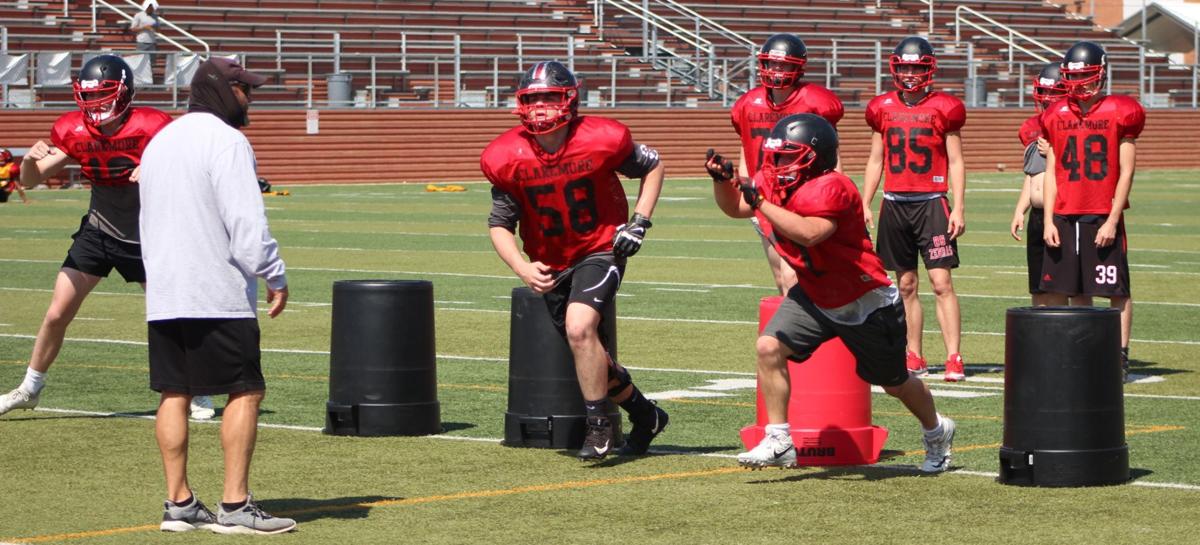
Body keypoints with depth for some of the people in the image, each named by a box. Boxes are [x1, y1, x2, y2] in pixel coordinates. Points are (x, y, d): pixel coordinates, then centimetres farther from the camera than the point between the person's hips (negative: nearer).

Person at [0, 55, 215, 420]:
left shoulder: (149, 128, -20)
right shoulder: (75, 132, -10)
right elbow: (30, 181, -6)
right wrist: (30, 159, -28)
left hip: (147, 238, -3)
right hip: (98, 234, 3)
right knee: (56, 315, 1)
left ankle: (197, 393, 20)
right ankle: (29, 389, 18)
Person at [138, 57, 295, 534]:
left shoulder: (160, 141, 18)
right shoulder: (225, 140, -10)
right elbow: (246, 221, -17)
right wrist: (275, 276, -11)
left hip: (162, 294, 8)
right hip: (217, 295, -8)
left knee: (174, 393, 8)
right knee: (245, 391, -4)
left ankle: (178, 504, 8)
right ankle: (235, 506, -9)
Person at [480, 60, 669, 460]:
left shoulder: (600, 140, -17)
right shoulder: (507, 157, -12)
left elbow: (652, 167, 2)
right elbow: (499, 224, -2)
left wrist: (640, 221, -9)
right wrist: (523, 270, -18)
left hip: (600, 251, -4)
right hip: (551, 264, 4)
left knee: (580, 327, -27)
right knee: (590, 356, 11)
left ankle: (598, 425, -11)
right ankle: (646, 416, 35)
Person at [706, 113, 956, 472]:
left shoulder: (830, 188, -31)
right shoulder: (774, 183, -6)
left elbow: (809, 233, -46)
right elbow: (735, 207, 5)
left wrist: (761, 202, -44)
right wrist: (722, 180, -15)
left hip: (866, 304, -7)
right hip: (814, 297, 7)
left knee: (895, 382, 13)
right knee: (769, 347, -16)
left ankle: (937, 432, 43)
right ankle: (778, 442, -9)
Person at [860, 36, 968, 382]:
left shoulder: (944, 108, -1)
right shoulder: (883, 108, 9)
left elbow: (956, 162, 1)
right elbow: (875, 161, 16)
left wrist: (958, 209, -5)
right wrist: (864, 205, 9)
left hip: (931, 203, -4)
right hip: (895, 204, 4)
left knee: (941, 282, -10)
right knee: (906, 285, 8)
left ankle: (954, 358, -11)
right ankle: (914, 358, 14)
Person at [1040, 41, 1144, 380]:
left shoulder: (1120, 114, -3)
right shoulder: (1057, 116, 9)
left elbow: (1125, 173, -4)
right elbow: (1051, 173, 11)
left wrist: (1112, 220, -10)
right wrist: (1049, 221, 3)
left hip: (1103, 218, -4)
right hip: (1064, 218, 4)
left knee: (1117, 290, 0)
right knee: (1056, 291, 5)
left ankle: (1121, 356, 7)